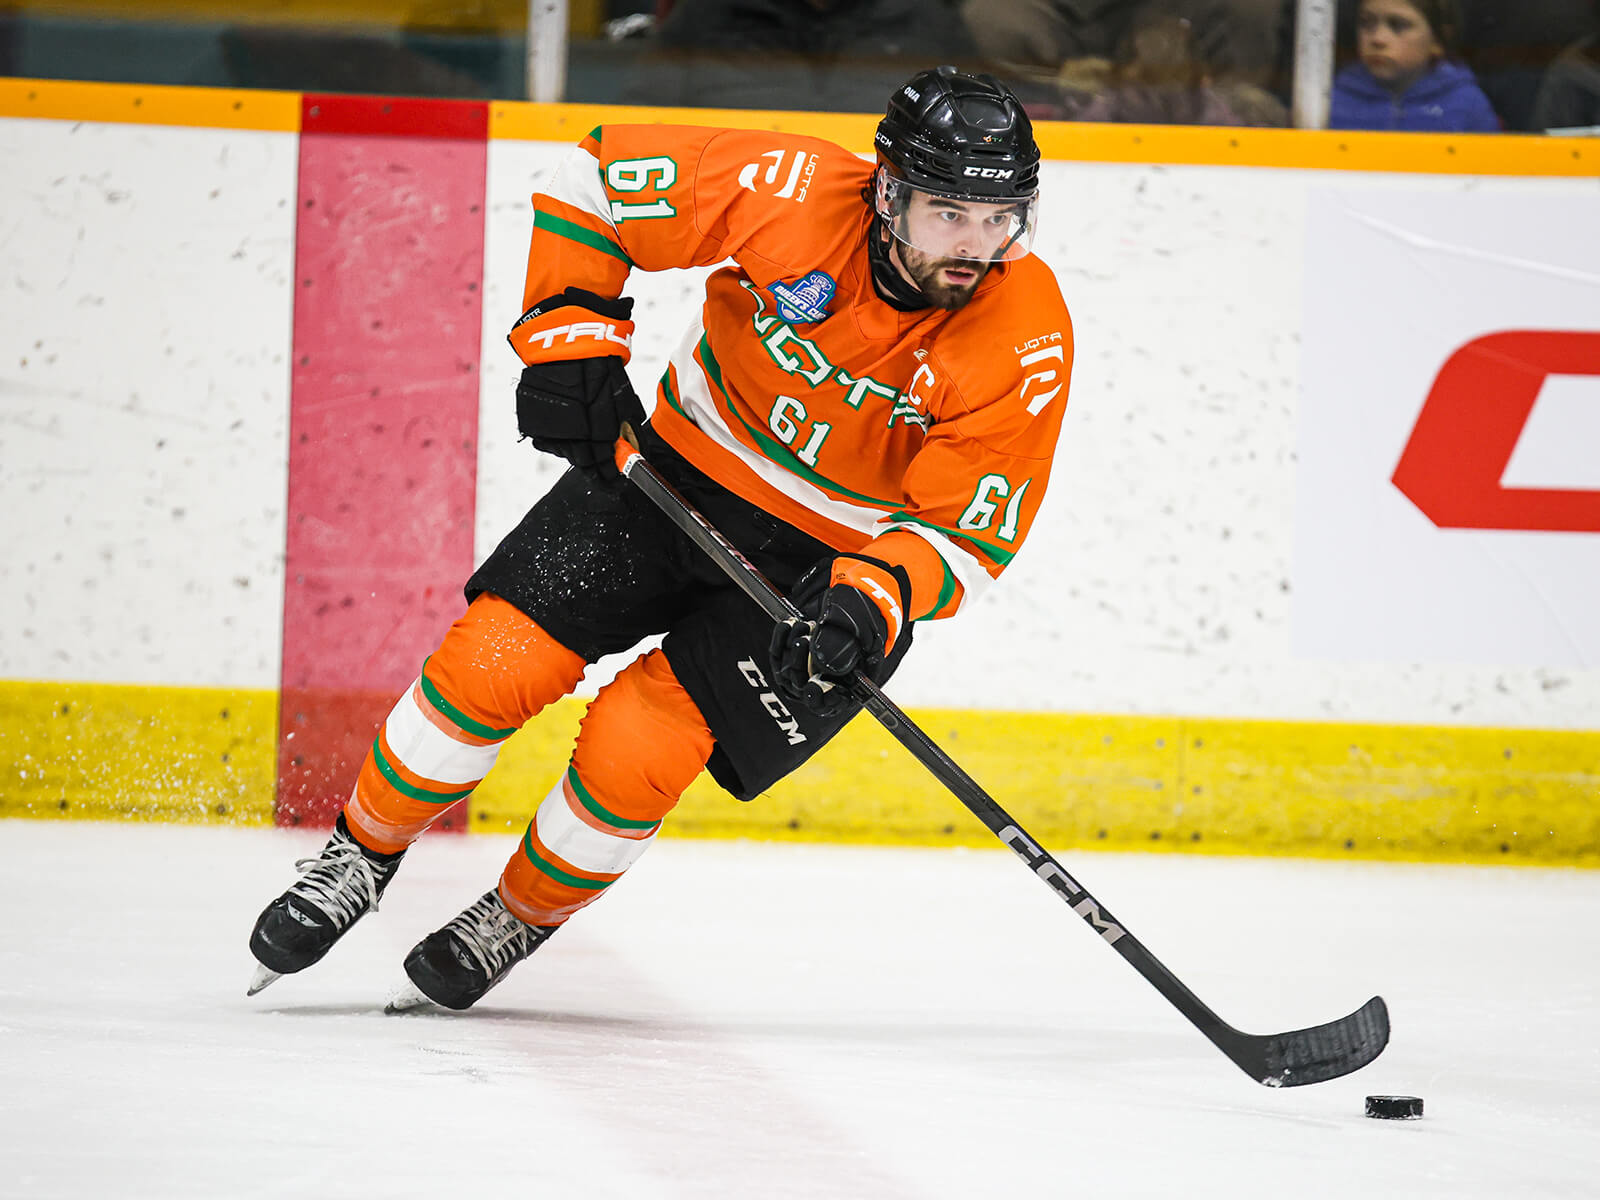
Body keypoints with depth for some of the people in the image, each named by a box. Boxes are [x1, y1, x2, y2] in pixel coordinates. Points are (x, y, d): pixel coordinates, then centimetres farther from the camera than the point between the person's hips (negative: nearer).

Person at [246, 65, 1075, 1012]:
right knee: (495, 661, -9)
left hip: (833, 561, -2)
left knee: (631, 754, -13)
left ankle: (522, 920, 16)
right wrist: (569, 333, -15)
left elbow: (966, 532, -19)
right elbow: (603, 173, -10)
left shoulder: (1027, 340, -24)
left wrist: (877, 597, -37)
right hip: (682, 470, 2)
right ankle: (364, 854, 15)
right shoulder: (790, 191, -24)